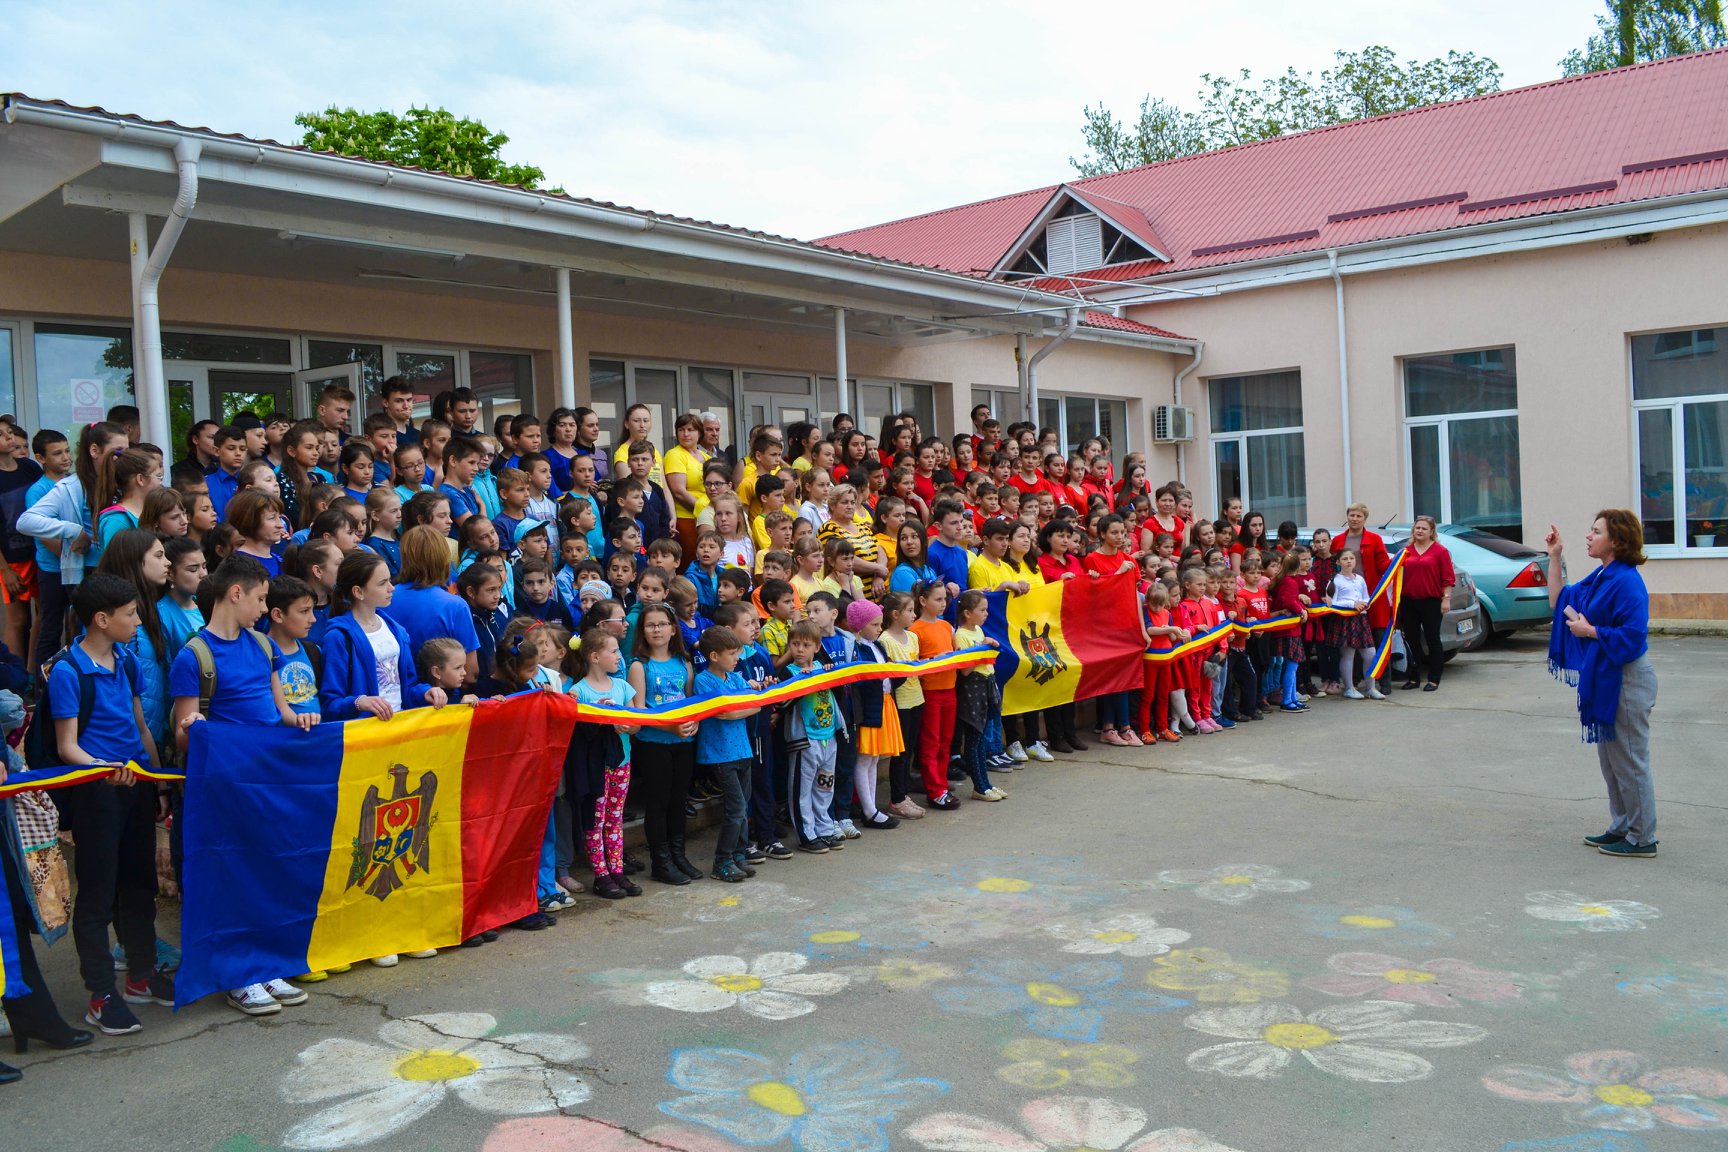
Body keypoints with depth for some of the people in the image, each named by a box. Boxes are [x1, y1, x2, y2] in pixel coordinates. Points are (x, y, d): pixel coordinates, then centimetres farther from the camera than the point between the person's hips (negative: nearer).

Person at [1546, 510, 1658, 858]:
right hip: (1603, 678, 10)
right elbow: (1560, 601, 16)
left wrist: (1589, 630, -16)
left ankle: (1642, 839, 11)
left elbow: (1633, 636, -25)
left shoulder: (1627, 581, -20)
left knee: (1629, 761, 0)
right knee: (1610, 760, 18)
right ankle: (1622, 828, 29)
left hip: (1626, 682, -10)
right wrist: (1555, 558, 11)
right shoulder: (1599, 577, 8)